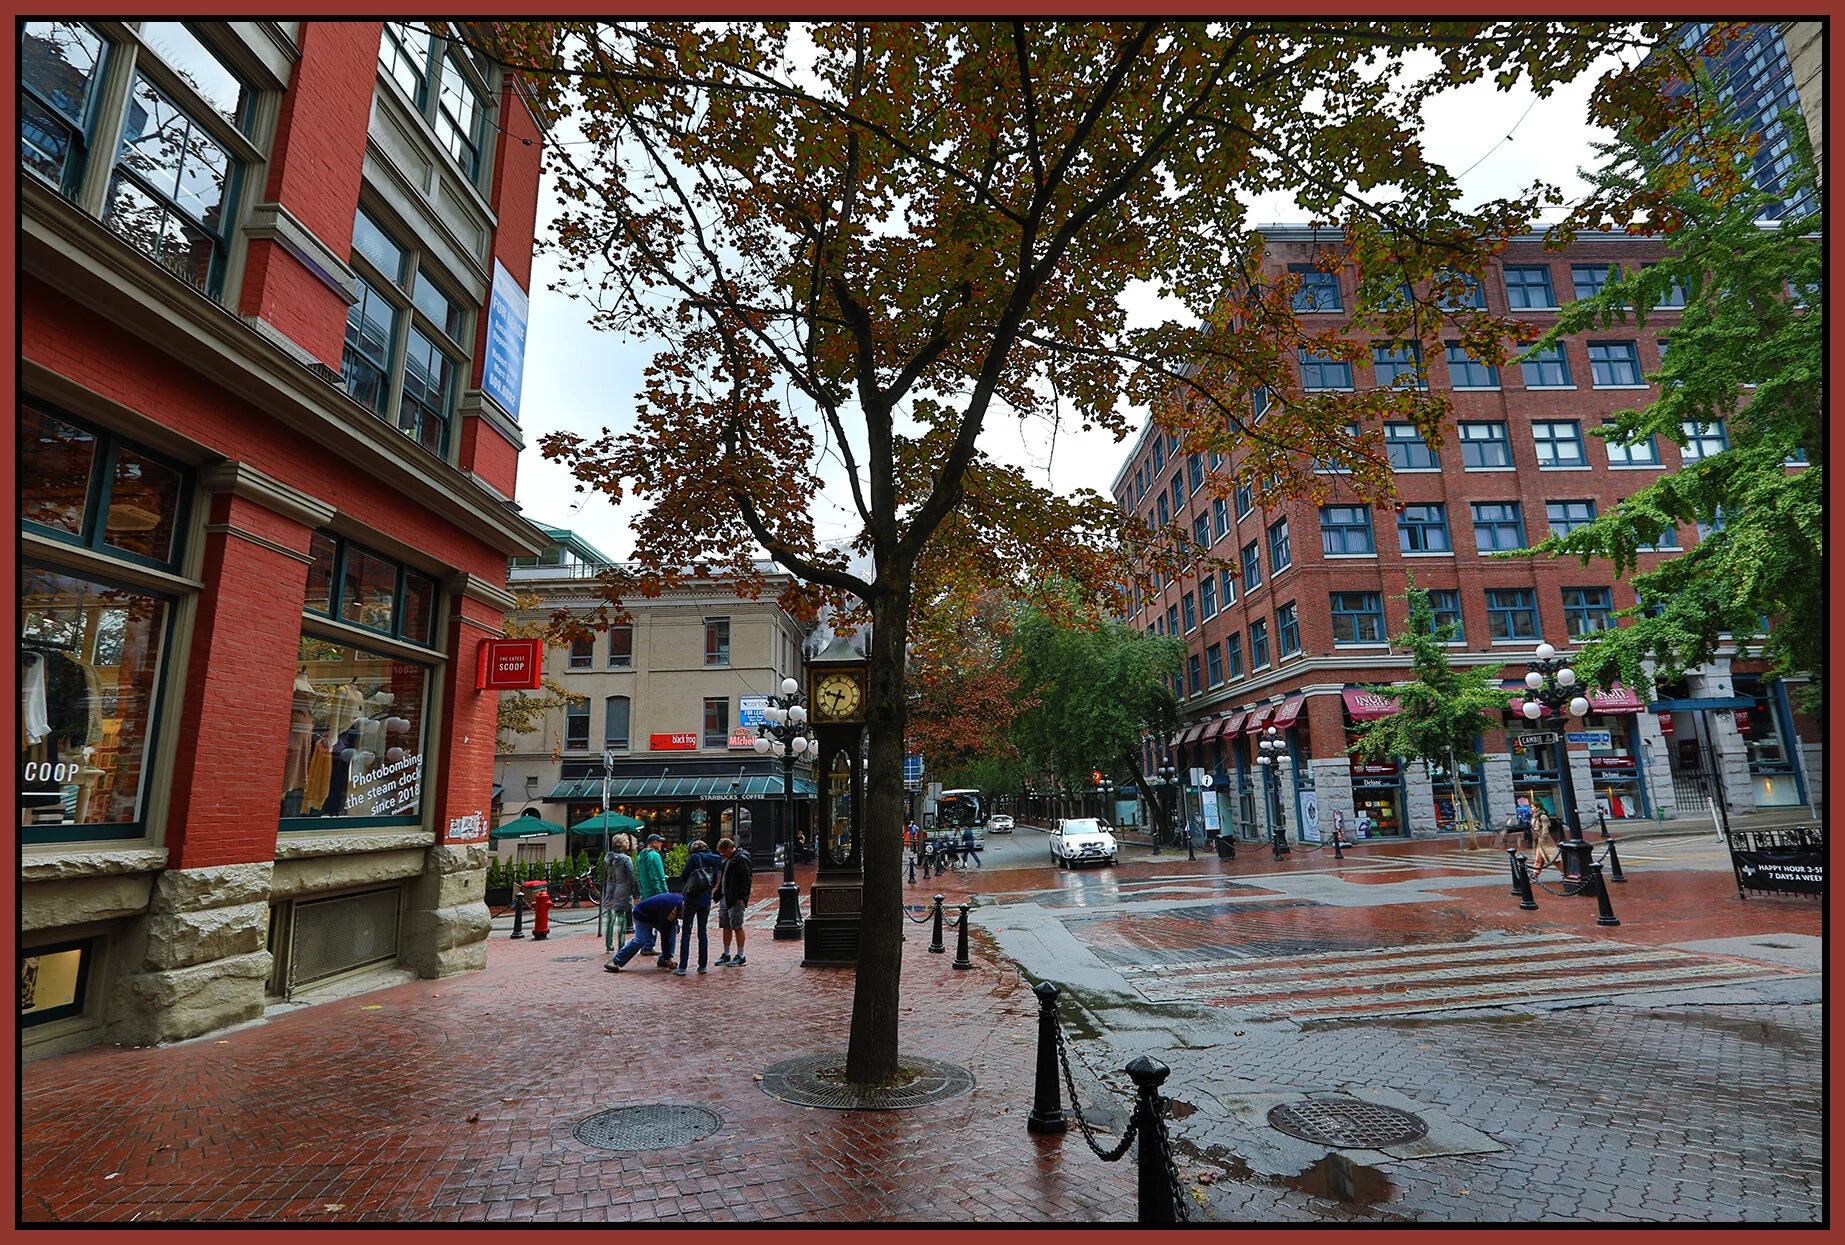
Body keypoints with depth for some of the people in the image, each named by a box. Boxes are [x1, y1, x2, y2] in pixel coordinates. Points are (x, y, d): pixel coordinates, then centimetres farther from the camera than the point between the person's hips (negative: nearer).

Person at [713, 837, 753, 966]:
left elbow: (746, 879, -18)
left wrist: (740, 897, -21)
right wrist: (720, 895, 16)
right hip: (724, 898, 9)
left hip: (735, 899, -9)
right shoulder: (727, 860, 16)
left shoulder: (741, 859, -13)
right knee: (726, 927, 13)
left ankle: (740, 957, 4)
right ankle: (726, 955, 22)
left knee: (737, 927, -3)